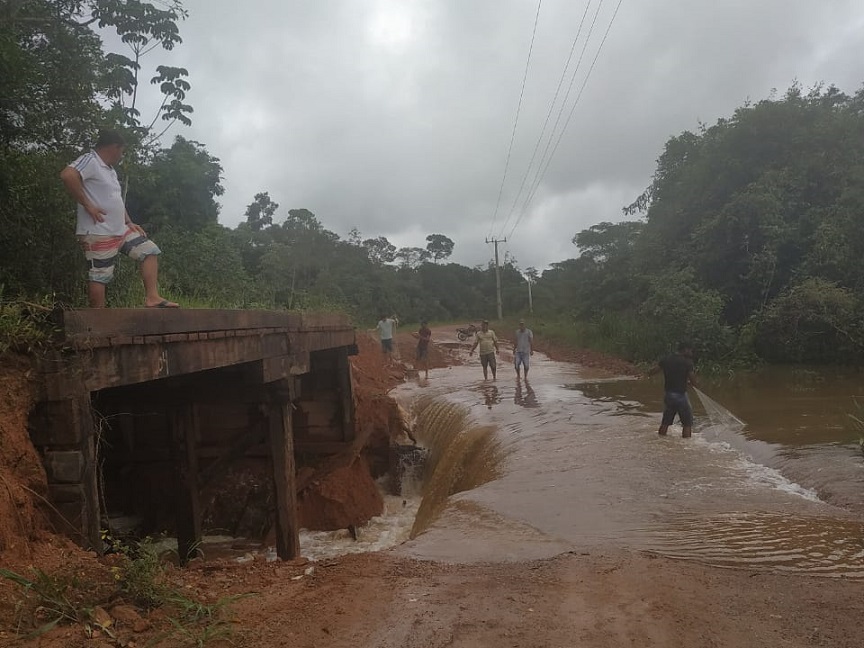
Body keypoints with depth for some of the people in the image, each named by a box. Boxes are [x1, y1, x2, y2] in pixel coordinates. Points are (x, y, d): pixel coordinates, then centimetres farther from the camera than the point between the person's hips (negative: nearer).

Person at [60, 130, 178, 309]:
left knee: (150, 251, 8)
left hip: (121, 230, 10)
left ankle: (152, 297, 3)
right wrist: (87, 205, -24)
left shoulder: (110, 170, 19)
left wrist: (129, 223, 17)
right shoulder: (90, 161, -11)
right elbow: (67, 175, -30)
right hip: (99, 234, -10)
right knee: (99, 276, -5)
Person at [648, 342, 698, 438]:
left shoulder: (666, 360, 3)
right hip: (680, 395, -5)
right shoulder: (687, 362, -10)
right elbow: (694, 383, -11)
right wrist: (687, 382, 11)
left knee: (665, 422, 17)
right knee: (687, 423, 6)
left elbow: (650, 372, 4)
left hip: (667, 394, 5)